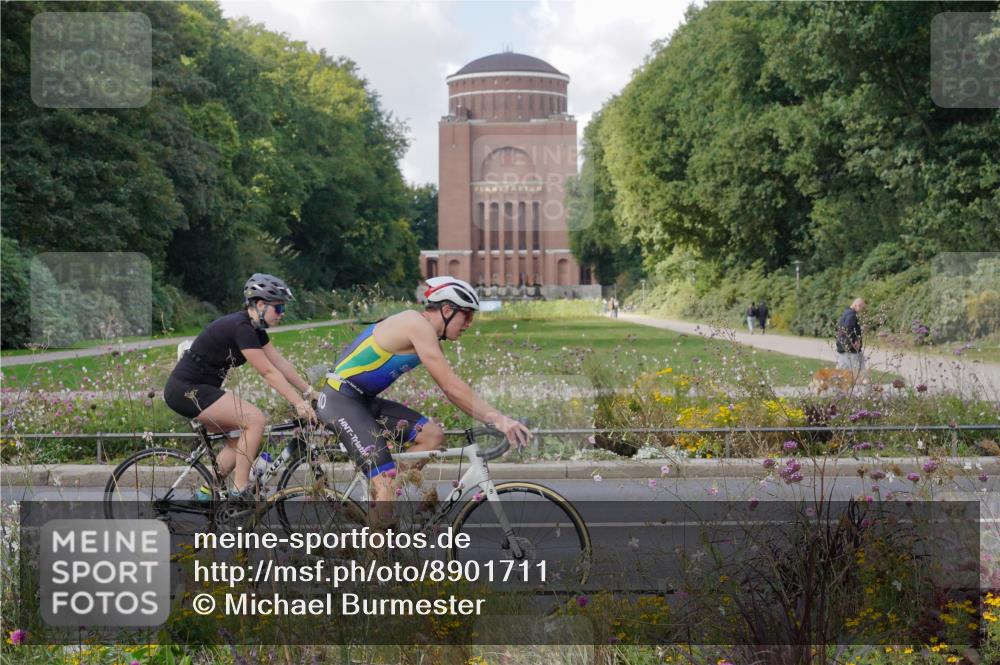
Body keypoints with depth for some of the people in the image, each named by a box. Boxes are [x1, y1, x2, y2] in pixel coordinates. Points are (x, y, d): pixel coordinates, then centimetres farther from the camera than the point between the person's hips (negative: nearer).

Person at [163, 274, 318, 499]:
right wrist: (299, 404, -20)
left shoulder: (254, 328, 9)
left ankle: (205, 496, 14)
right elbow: (269, 372, -21)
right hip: (186, 390, -10)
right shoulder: (240, 327, -20)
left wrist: (309, 391, 7)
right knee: (256, 419, -16)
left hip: (197, 389, 10)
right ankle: (239, 494, -11)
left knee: (243, 437, 10)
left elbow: (281, 364, 11)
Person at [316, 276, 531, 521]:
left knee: (433, 435, 0)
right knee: (386, 481, -18)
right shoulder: (417, 325, -19)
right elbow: (452, 387, -22)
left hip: (364, 400, 10)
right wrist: (497, 418, -21)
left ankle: (380, 495, 3)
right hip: (339, 400, -10)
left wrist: (493, 419, 0)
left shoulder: (429, 336, 11)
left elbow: (451, 390, 10)